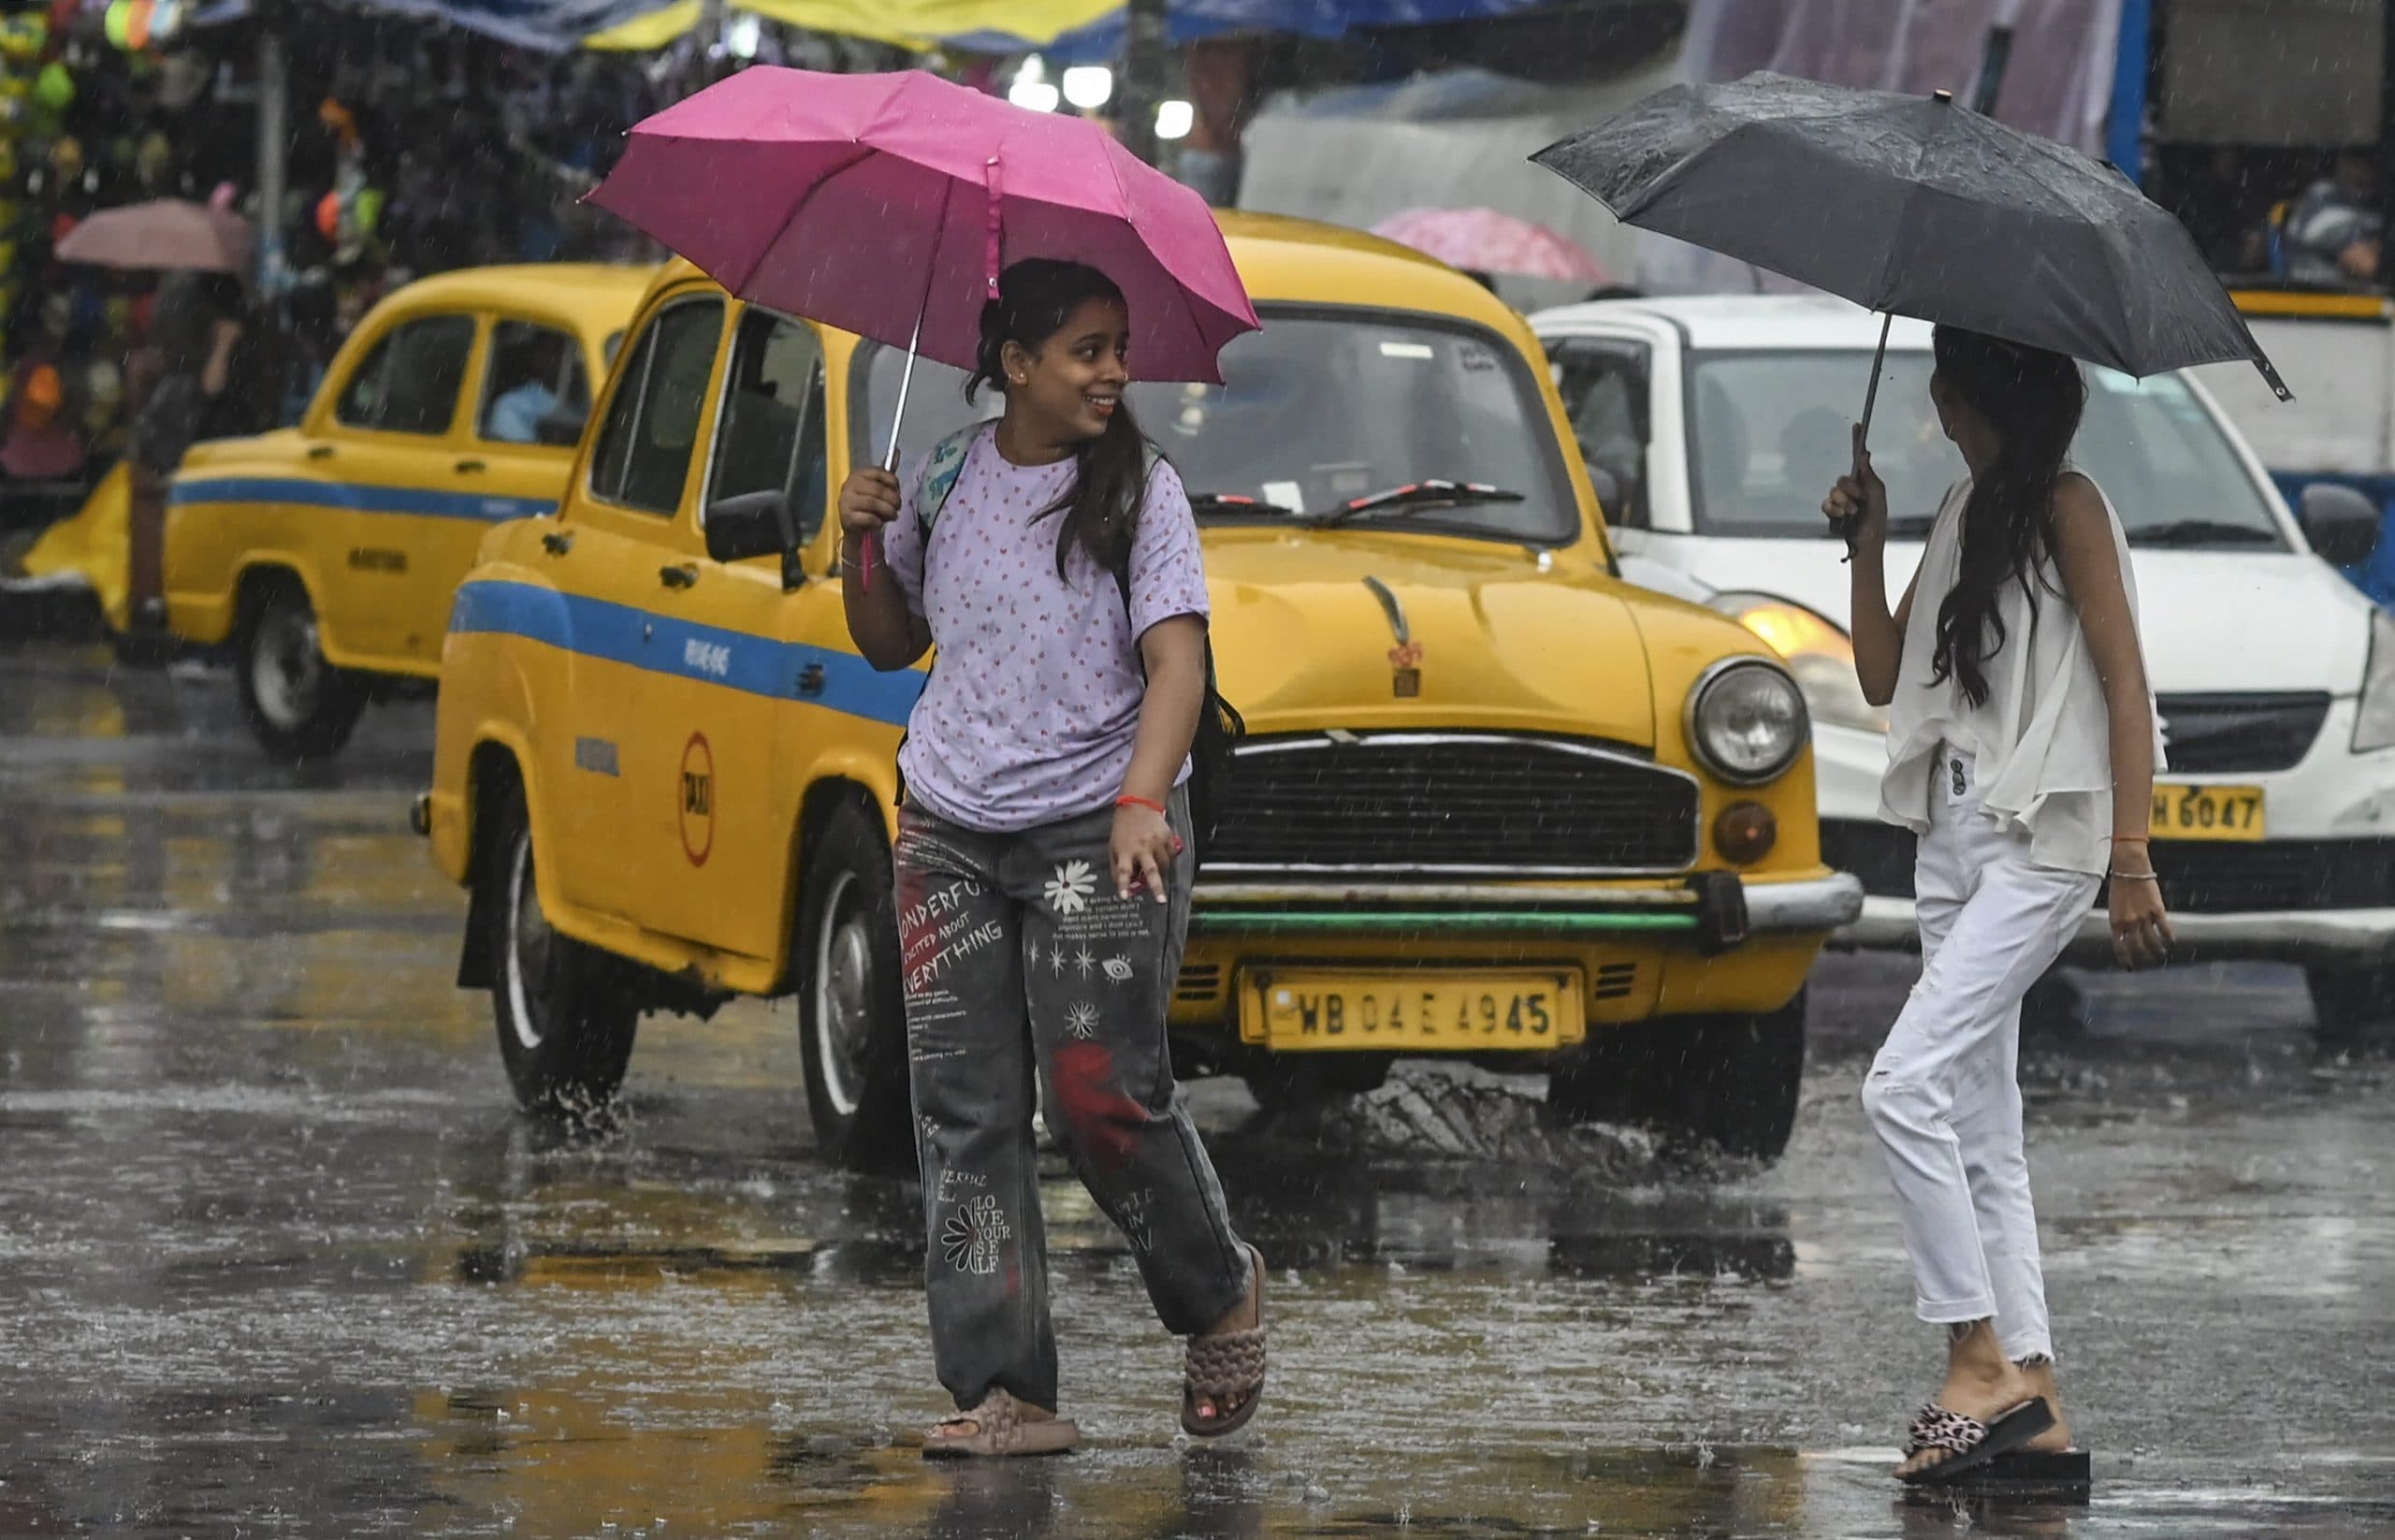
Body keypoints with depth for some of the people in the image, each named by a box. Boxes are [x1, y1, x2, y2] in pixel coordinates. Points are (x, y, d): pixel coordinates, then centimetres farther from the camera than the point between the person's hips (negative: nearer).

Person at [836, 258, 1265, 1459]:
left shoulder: (1139, 490, -3)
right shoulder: (945, 483, 8)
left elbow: (1176, 661, -12)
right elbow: (893, 644, 19)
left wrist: (1143, 798, -28)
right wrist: (862, 547, 0)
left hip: (1096, 832, -4)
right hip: (952, 836, 4)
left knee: (1104, 1095, -10)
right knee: (965, 1113, -3)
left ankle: (1220, 1297, 18)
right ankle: (1003, 1392, -2)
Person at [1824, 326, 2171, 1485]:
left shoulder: (2066, 508, -7)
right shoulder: (1962, 515, 18)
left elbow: (2124, 685, -12)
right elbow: (1885, 678, 17)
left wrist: (2132, 863, -18)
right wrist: (1867, 543, 4)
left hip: (2042, 836, -9)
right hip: (1954, 835, 9)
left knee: (1905, 1086, -18)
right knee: (1979, 1129, 6)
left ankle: (1981, 1362, -15)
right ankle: (2031, 1397, 7)